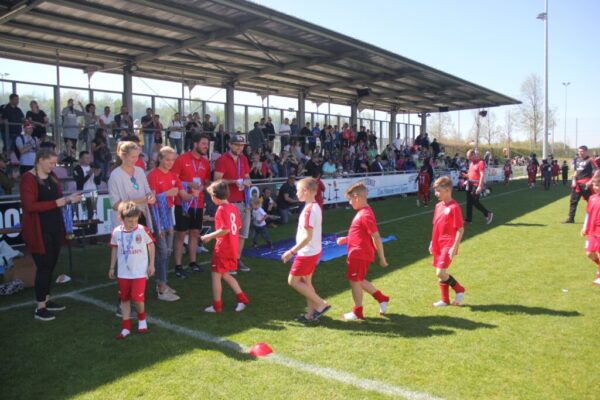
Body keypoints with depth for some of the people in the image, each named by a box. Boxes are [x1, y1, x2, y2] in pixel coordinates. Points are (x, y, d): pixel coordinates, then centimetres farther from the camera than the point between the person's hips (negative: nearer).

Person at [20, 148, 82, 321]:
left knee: (51, 265, 14)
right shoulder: (28, 178, -13)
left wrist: (69, 199, -4)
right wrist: (56, 203, -24)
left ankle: (47, 300, 28)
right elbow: (29, 206, -21)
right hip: (39, 230, -7)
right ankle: (40, 308, 7)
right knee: (43, 266, -3)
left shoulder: (52, 177, 9)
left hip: (55, 227, 7)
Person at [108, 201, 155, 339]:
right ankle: (126, 327, 22)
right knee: (124, 299, 10)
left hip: (140, 272, -3)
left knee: (137, 298, -6)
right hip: (123, 273, 3)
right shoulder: (116, 232, -5)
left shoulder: (143, 230, -13)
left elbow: (151, 245, -1)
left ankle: (142, 319, 24)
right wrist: (112, 267, 12)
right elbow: (114, 249, 9)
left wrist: (151, 264, -1)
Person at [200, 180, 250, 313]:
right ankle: (242, 299, 18)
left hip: (222, 248, -8)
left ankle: (217, 306, 14)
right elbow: (238, 226, 13)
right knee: (225, 275, 20)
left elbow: (225, 229, -25)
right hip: (232, 247, 8)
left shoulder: (221, 209, -18)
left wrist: (209, 236, -14)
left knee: (216, 276, 6)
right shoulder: (234, 207, 7)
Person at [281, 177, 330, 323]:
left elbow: (308, 236, -25)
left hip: (307, 253, -9)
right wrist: (296, 250, 19)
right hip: (314, 251, 9)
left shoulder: (308, 210, -23)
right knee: (306, 281, 16)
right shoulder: (316, 207, 7)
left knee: (292, 281, 1)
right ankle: (311, 314, 21)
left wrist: (291, 251, -21)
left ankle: (321, 304, 3)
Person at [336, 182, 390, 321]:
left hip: (360, 255, -10)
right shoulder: (362, 212, 9)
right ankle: (382, 299, 29)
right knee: (359, 281, 20)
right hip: (357, 254, 10)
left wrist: (381, 258, -18)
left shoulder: (365, 215, -22)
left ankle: (357, 312, 20)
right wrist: (346, 239, 14)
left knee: (355, 281, 4)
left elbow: (376, 237, -22)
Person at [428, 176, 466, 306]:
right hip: (438, 246, 8)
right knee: (440, 273, 13)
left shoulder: (454, 207, -16)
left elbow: (460, 229, -16)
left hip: (448, 246, -8)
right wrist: (432, 242, 17)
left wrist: (454, 248, -19)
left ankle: (459, 289, 12)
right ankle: (445, 300, 26)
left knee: (440, 273, -11)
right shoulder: (438, 206, 8)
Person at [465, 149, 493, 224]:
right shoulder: (471, 162, 11)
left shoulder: (481, 162, -15)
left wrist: (480, 187, -23)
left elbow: (482, 175, -19)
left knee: (475, 202, -6)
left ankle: (488, 214, 13)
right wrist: (465, 175, 3)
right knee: (469, 202, 8)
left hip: (477, 185, -8)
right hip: (471, 184, 8)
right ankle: (468, 219, 14)